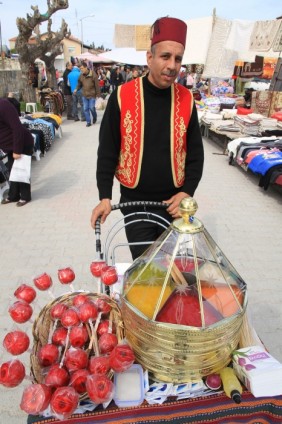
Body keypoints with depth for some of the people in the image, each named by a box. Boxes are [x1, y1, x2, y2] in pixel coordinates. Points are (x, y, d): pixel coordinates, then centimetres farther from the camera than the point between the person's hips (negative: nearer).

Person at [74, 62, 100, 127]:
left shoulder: (93, 74, -9)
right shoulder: (81, 75, 4)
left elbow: (97, 85, -9)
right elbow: (79, 84, 15)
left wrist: (98, 94, -10)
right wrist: (76, 89, -4)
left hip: (92, 95, -4)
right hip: (84, 95, 4)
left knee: (92, 108, -4)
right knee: (86, 109, 2)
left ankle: (94, 117, 26)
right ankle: (88, 122, 13)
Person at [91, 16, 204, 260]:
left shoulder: (186, 99, -3)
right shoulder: (122, 96, -9)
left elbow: (196, 153, 2)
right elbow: (107, 152, -4)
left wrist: (187, 192, -10)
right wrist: (105, 196, -9)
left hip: (173, 203, 2)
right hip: (134, 202, -1)